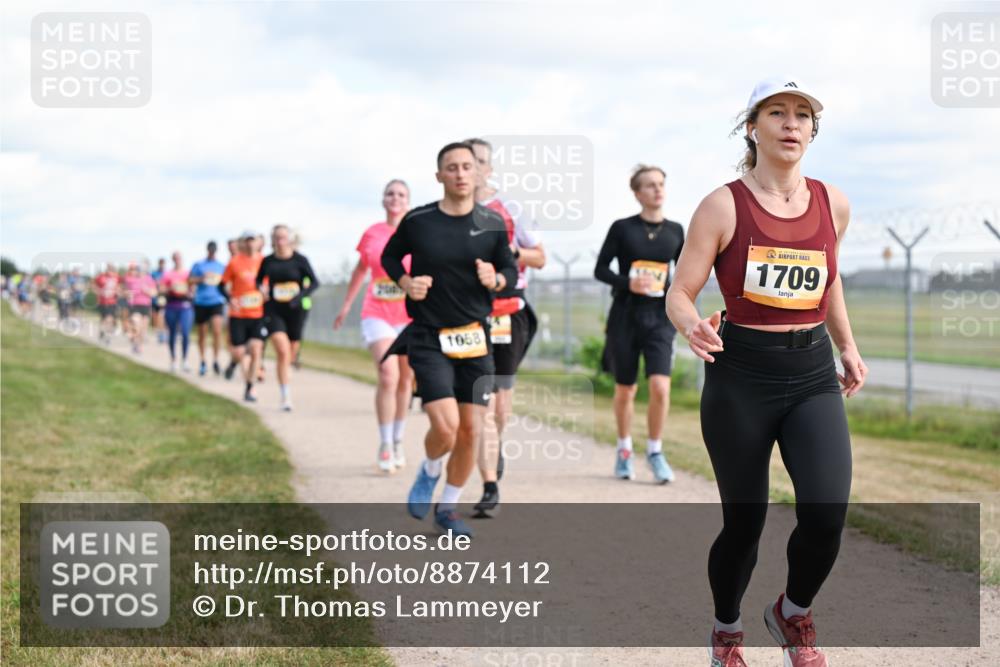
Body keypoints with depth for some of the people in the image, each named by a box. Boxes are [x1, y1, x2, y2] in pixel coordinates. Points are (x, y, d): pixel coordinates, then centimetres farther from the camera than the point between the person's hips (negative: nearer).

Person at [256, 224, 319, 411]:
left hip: (294, 310, 1)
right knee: (283, 351, -18)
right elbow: (259, 280, 20)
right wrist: (262, 290, -2)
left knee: (289, 355, 11)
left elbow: (314, 282, -2)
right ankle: (286, 396, -19)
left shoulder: (299, 260, -1)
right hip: (273, 311, -1)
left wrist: (301, 295, -19)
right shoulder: (267, 261, 4)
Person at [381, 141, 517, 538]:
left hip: (475, 338, 3)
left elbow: (511, 269, 10)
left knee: (471, 431, 3)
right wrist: (405, 282, -7)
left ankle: (448, 508, 24)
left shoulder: (492, 223, 0)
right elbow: (389, 257, 12)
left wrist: (496, 279, -13)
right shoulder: (417, 221, -5)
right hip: (429, 338, -3)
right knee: (446, 427, -17)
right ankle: (429, 471, 18)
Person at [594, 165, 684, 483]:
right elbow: (600, 269, 0)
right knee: (625, 389, 9)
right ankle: (624, 449, 30)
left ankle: (655, 451, 3)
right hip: (625, 314, -1)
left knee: (660, 387, -15)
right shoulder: (622, 228, -1)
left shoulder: (675, 231, 6)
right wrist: (627, 283, -16)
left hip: (659, 317, 1)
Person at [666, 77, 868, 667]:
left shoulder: (833, 204, 5)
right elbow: (680, 293, -7)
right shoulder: (724, 206, -7)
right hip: (742, 376, -3)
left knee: (827, 512, -17)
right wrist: (693, 327, -27)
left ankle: (794, 614, 14)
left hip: (813, 375, 3)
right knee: (744, 522, 4)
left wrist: (848, 347, 20)